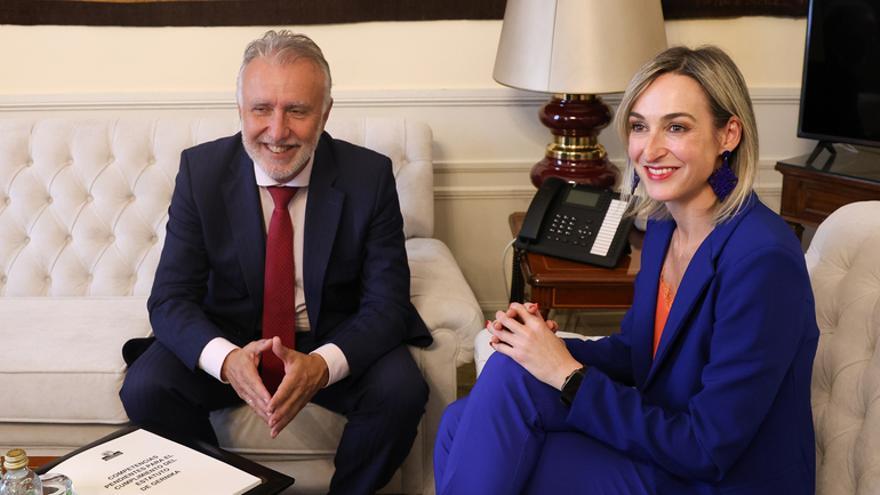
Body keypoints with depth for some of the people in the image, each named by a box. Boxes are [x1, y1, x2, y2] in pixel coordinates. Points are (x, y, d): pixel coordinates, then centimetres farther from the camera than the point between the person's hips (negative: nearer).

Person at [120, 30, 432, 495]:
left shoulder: (370, 175, -14)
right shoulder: (201, 169, -12)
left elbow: (387, 302, -14)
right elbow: (170, 298, -12)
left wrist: (322, 365, -34)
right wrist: (225, 359, -34)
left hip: (335, 343, -1)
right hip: (231, 339, 1)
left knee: (401, 391, -27)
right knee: (144, 388, -23)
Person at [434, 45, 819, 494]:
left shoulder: (762, 258, -25)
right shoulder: (663, 224, 1)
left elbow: (708, 450, -23)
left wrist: (569, 375, -21)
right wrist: (544, 342, -9)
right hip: (663, 444, 7)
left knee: (510, 377, -18)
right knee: (464, 426, -7)